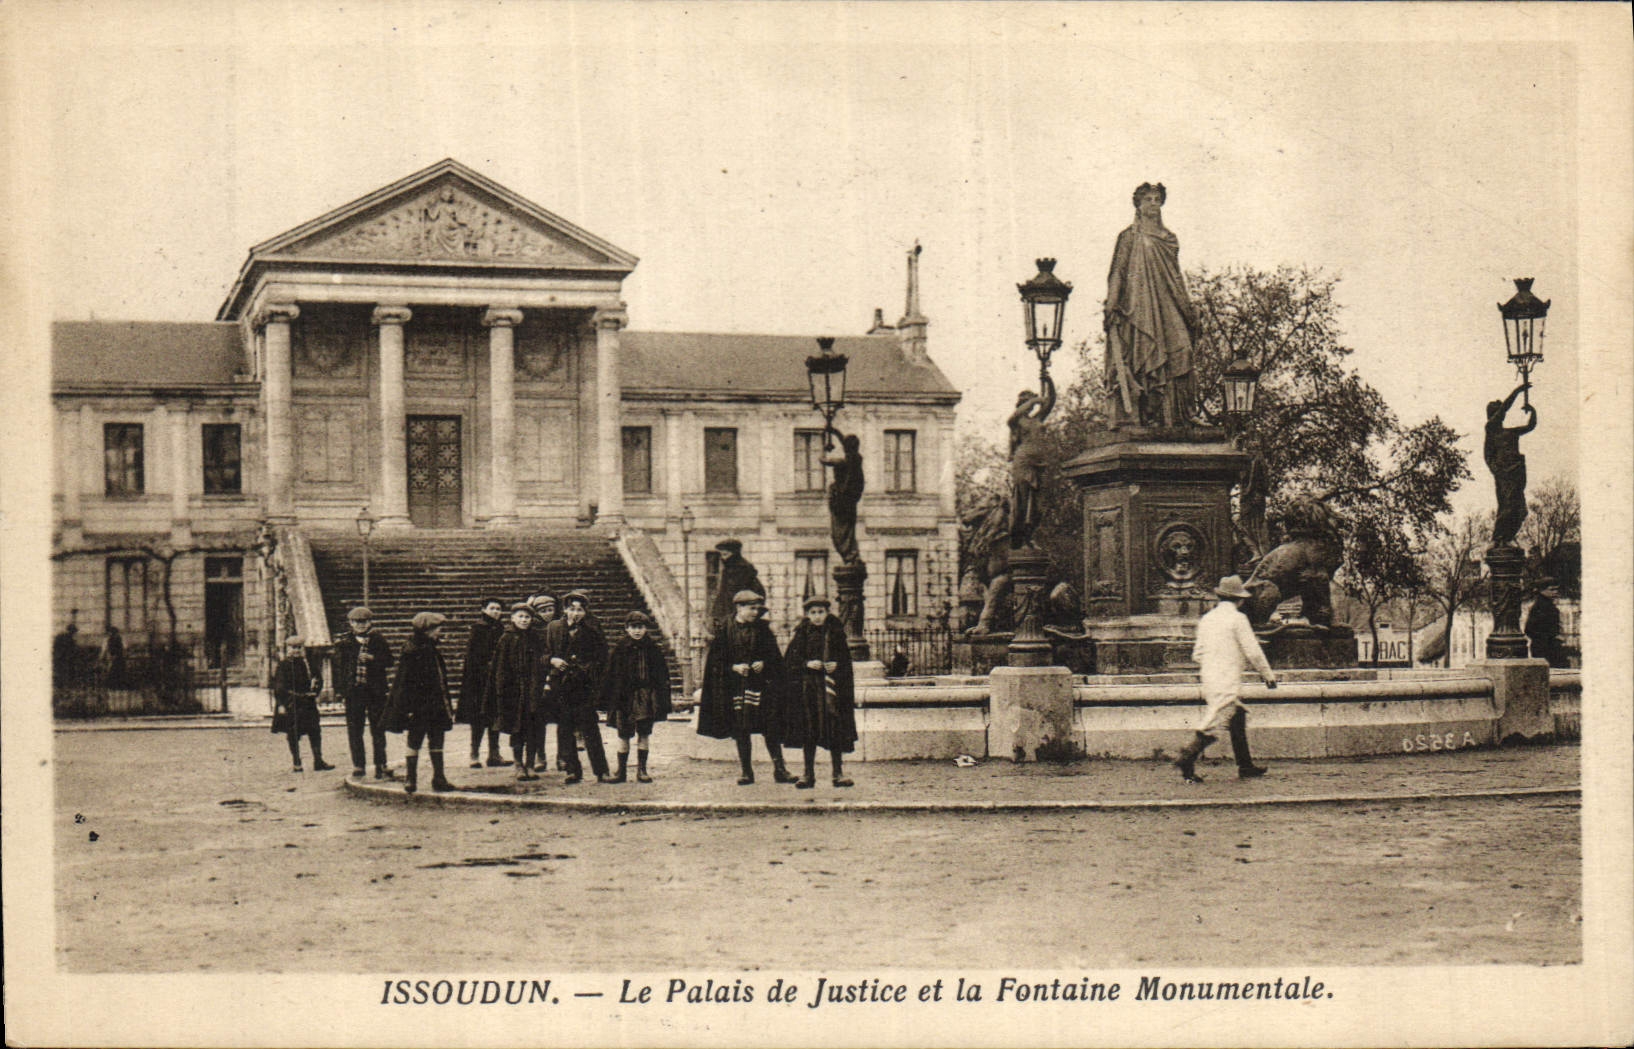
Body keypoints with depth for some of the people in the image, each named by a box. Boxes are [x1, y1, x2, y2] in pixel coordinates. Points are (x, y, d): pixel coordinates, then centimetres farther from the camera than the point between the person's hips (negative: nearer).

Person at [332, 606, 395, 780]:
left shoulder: (379, 641, 6)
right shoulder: (343, 642, 7)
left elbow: (389, 662, 1)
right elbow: (338, 666, 6)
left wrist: (373, 658, -16)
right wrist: (340, 688, -3)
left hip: (376, 691, -1)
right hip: (353, 691, 1)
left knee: (378, 729, 3)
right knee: (354, 731, 3)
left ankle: (380, 766, 8)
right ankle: (358, 766, 12)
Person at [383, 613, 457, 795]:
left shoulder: (431, 650, 14)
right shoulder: (411, 652, -13)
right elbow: (405, 682, -16)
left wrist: (446, 706, 21)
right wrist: (407, 707, -20)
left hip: (435, 707, 8)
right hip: (418, 707, -8)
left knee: (437, 742, 8)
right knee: (414, 742, 0)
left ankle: (438, 779, 11)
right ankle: (410, 780, 8)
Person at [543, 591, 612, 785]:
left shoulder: (592, 630, 3)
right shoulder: (554, 628, 9)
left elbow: (602, 658, 4)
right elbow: (544, 654, 13)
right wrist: (552, 660, -6)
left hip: (584, 686, -3)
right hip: (561, 686, 3)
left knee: (589, 728, -7)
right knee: (565, 729, 3)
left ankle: (601, 771, -2)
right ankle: (573, 771, 11)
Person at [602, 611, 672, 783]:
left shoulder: (653, 650, 4)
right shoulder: (620, 650, 1)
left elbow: (663, 677, 6)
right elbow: (611, 677, 2)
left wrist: (663, 700, 0)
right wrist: (613, 701, -4)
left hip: (646, 697, 1)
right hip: (625, 697, -1)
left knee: (644, 733, 1)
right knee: (623, 734, 1)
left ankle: (642, 770, 10)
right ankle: (621, 770, 10)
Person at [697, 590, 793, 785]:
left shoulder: (762, 629, 6)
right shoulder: (725, 630, 1)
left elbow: (774, 655, 10)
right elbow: (717, 660, 1)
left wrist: (763, 664, -9)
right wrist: (734, 667, -14)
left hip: (761, 684, 1)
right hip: (736, 686, -1)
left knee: (770, 728, -4)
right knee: (741, 730, 2)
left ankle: (779, 769, 0)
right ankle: (746, 771, 10)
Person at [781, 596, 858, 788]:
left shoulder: (836, 632, 6)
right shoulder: (802, 634, 2)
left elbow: (846, 659, 9)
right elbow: (790, 661, 0)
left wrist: (836, 665, -10)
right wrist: (807, 664, -15)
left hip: (832, 685, 1)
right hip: (808, 685, -1)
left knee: (835, 729, -1)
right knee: (808, 730, 1)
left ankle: (838, 773, 7)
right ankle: (809, 774, 8)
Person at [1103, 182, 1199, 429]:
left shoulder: (1170, 239, 18)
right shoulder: (1129, 237, 5)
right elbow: (1117, 273, 0)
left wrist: (1188, 309, 16)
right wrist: (1112, 306, -11)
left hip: (1166, 307, 4)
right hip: (1138, 306, -4)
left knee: (1178, 349, -10)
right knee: (1144, 351, -12)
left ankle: (1173, 416, -10)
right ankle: (1146, 416, -14)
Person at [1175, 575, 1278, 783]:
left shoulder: (1206, 619, 12)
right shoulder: (1237, 618, -9)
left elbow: (1197, 654, 14)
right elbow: (1253, 652, -9)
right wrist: (1268, 675, 2)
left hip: (1209, 679, 8)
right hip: (1227, 682, -8)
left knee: (1238, 718, 16)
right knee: (1213, 724, -9)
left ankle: (1245, 766, 20)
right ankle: (1187, 760, -17)